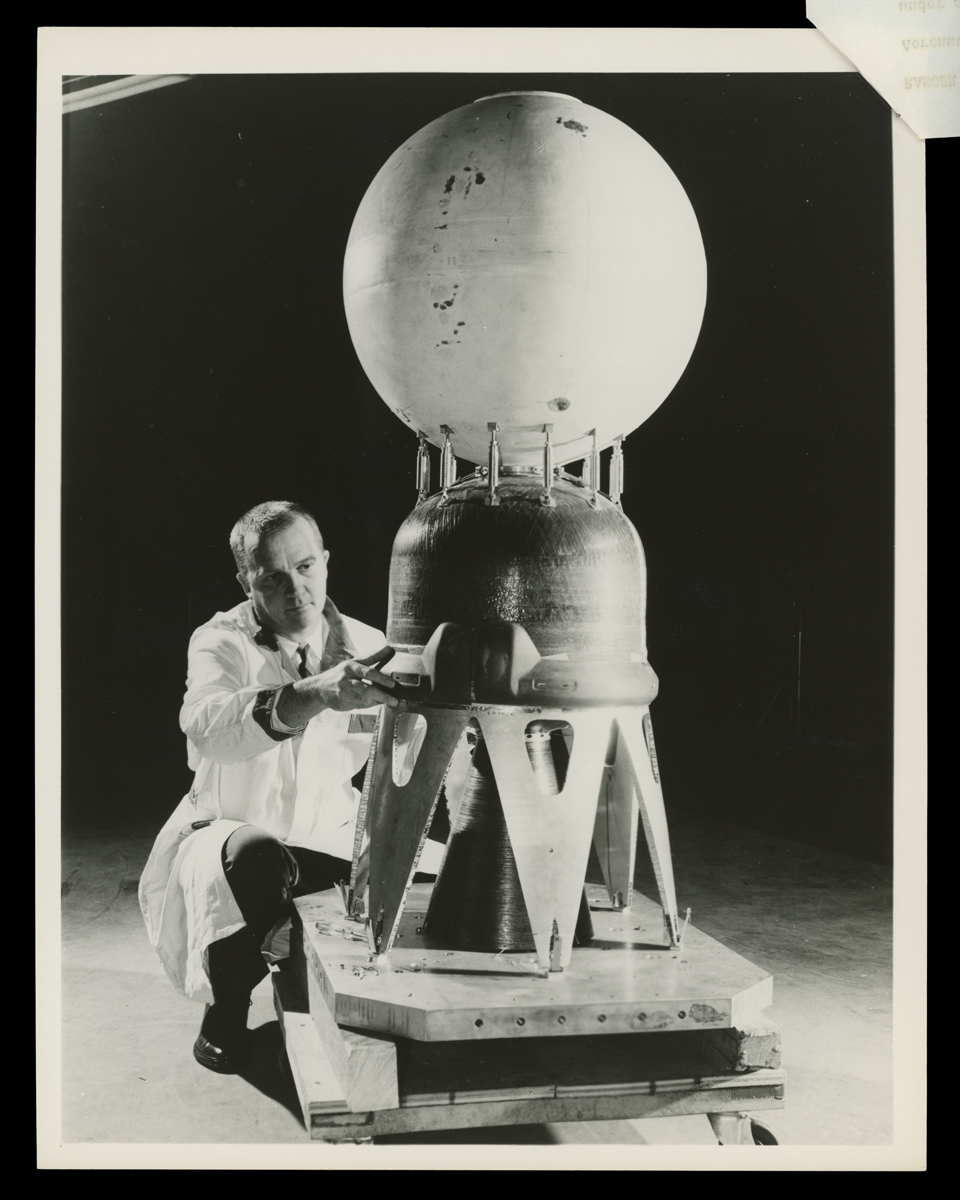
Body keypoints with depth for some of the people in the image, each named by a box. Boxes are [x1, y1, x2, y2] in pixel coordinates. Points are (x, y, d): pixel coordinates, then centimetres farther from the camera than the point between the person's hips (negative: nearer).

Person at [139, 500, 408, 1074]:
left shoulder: (368, 648, -1)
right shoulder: (221, 643, -10)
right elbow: (205, 725, -34)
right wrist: (317, 694, -51)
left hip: (331, 842, 4)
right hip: (228, 832, -3)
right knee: (255, 857, -36)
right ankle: (226, 1012, -7)